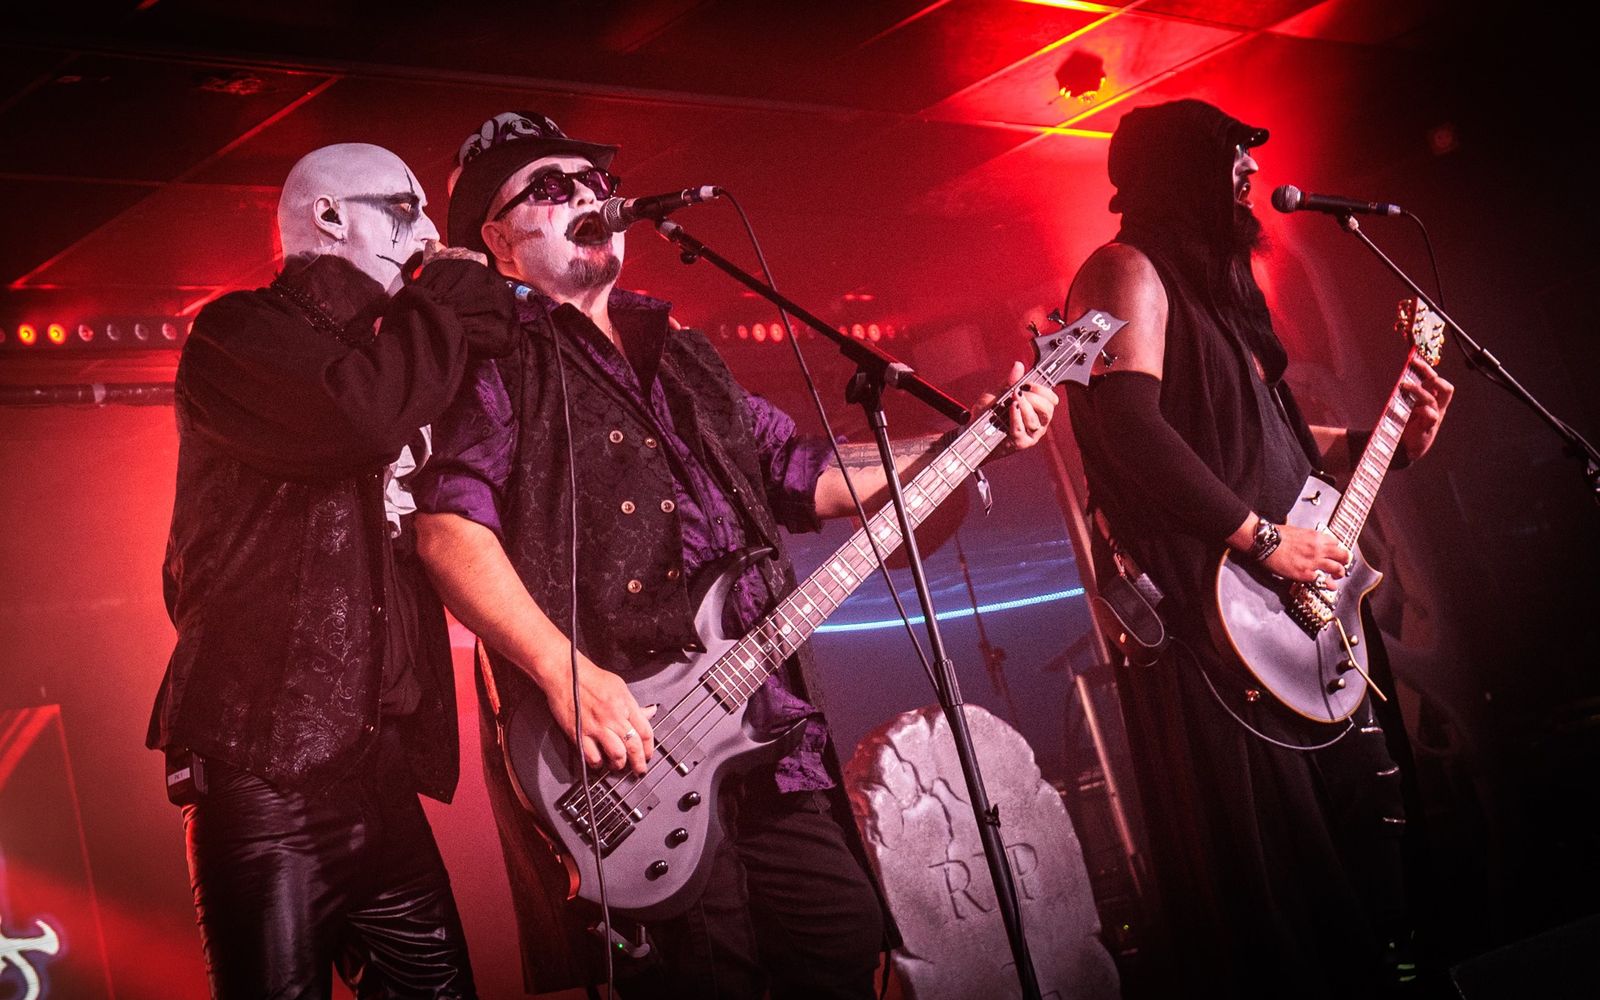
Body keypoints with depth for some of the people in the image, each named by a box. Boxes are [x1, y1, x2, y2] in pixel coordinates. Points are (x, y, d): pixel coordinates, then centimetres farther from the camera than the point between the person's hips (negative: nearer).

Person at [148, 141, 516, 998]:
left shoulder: (368, 352, 22)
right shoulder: (239, 333, -2)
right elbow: (363, 411, -23)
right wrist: (456, 293, -6)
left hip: (378, 776, 8)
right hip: (263, 773, -7)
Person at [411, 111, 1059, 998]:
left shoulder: (683, 359, 22)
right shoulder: (496, 366, 0)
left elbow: (805, 474, 24)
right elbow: (449, 528, -13)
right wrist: (567, 674, -23)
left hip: (766, 728, 7)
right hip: (623, 742, -6)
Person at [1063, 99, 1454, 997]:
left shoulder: (1215, 283, 20)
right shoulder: (1130, 272, -9)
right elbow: (1129, 425, -25)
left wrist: (1380, 443, 18)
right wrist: (1262, 537, -21)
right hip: (1216, 622, -10)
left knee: (1363, 823, 18)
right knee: (1267, 887, -5)